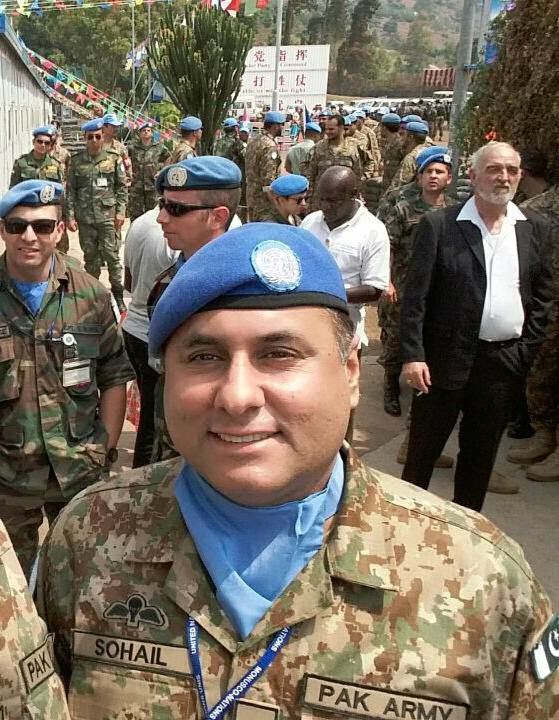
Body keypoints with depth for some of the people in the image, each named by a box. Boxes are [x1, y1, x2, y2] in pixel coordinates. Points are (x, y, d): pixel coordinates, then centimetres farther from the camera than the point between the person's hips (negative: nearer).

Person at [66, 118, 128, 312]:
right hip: (85, 217, 2)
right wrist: (70, 216, -1)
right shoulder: (76, 161, 4)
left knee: (112, 255, -2)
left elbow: (122, 187, 4)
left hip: (108, 215, -2)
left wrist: (120, 211, -4)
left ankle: (118, 296, 8)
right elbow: (71, 190, 5)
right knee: (90, 256, 11)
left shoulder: (114, 158, 1)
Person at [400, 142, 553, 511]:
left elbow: (542, 296, 10)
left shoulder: (535, 229, 6)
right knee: (423, 449, 8)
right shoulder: (439, 225, -5)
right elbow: (416, 296, -8)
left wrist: (527, 351, 2)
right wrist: (413, 355, -14)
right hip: (446, 358, -3)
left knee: (481, 452, 16)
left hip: (506, 361, 4)